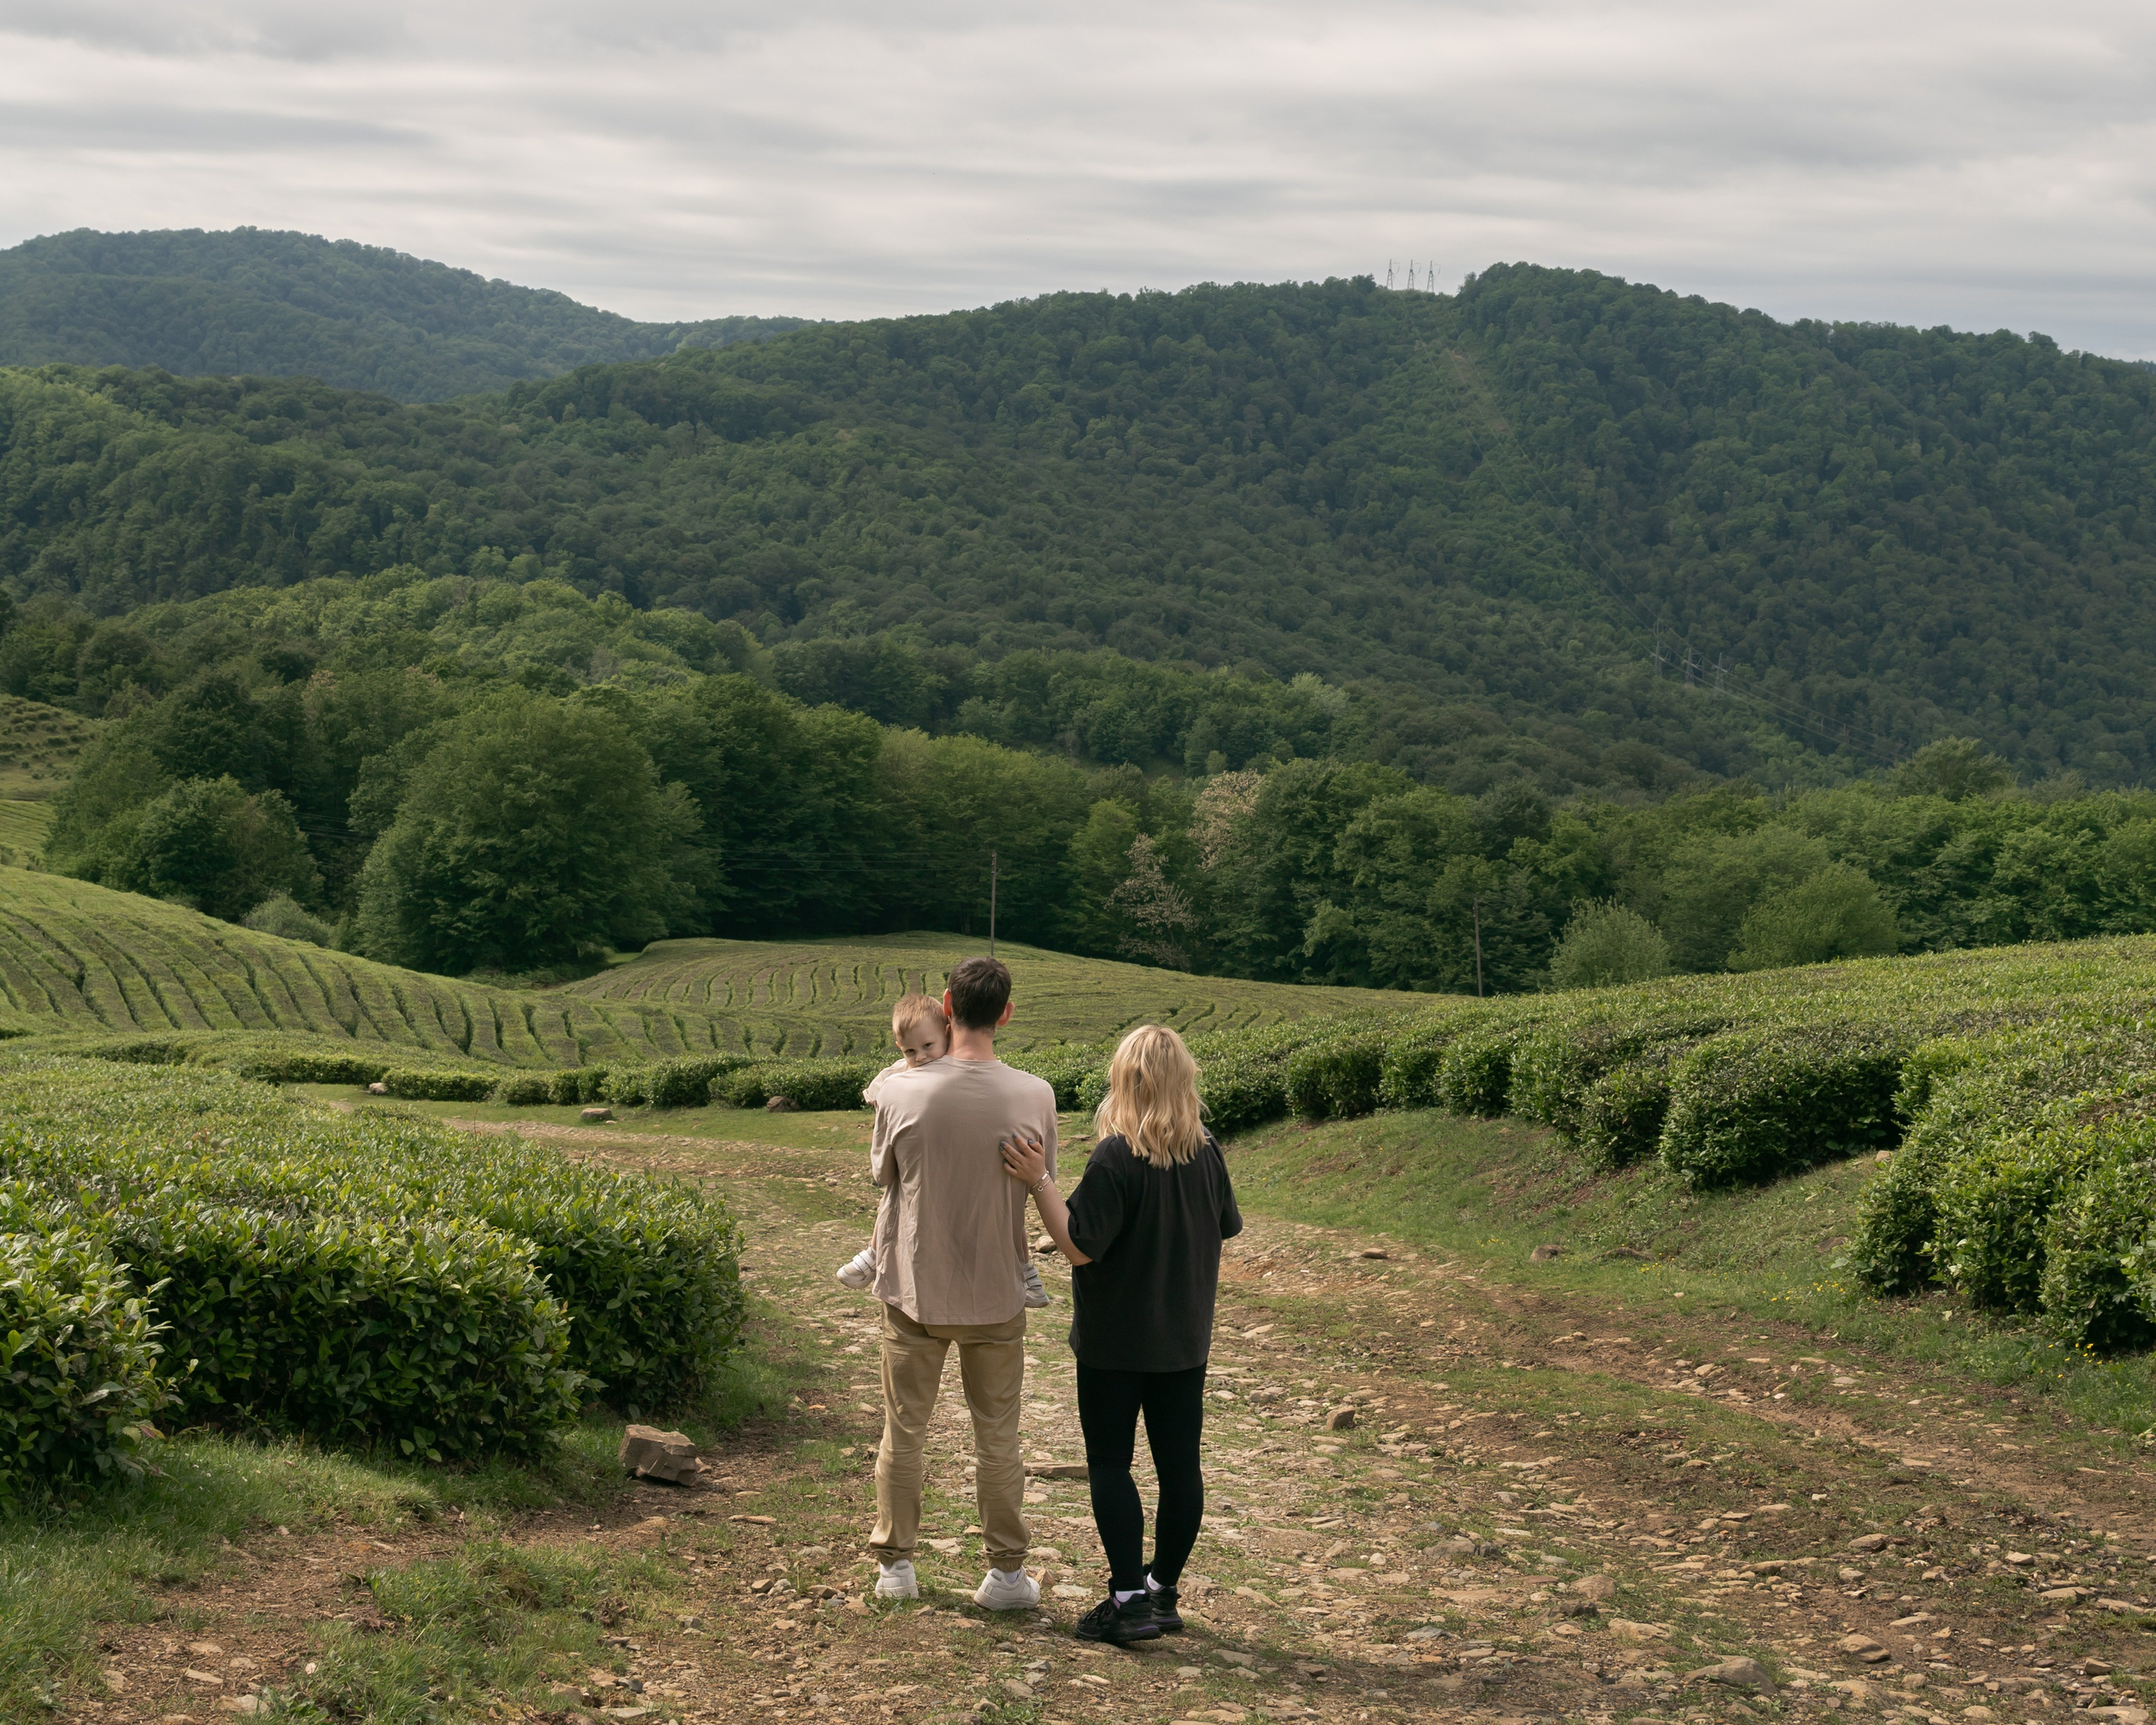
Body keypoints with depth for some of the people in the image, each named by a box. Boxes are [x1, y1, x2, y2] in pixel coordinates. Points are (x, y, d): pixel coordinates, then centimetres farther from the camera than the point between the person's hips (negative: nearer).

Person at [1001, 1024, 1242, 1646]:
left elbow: (1080, 1246, -21)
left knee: (1110, 1464, 3)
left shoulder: (1116, 1159, -19)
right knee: (1179, 1464, 10)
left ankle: (1130, 1599, -3)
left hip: (1114, 1342, -5)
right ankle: (1163, 1591, 18)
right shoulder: (1207, 1154, -1)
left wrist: (1040, 1182, -20)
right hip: (1184, 1338, 5)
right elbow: (1227, 1228, 13)